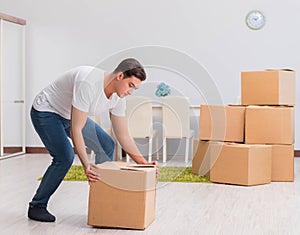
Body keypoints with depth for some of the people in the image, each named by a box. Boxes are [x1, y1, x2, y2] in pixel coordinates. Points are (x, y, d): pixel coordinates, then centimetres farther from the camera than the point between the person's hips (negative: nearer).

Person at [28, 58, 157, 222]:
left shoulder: (117, 98, -11)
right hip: (45, 112, -8)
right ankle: (37, 206, -5)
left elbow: (124, 136, -3)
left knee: (106, 146, 2)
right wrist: (86, 165, -41)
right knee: (65, 157, -25)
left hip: (70, 115, 9)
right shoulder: (89, 83, -37)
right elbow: (75, 130, -36)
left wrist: (144, 164, -10)